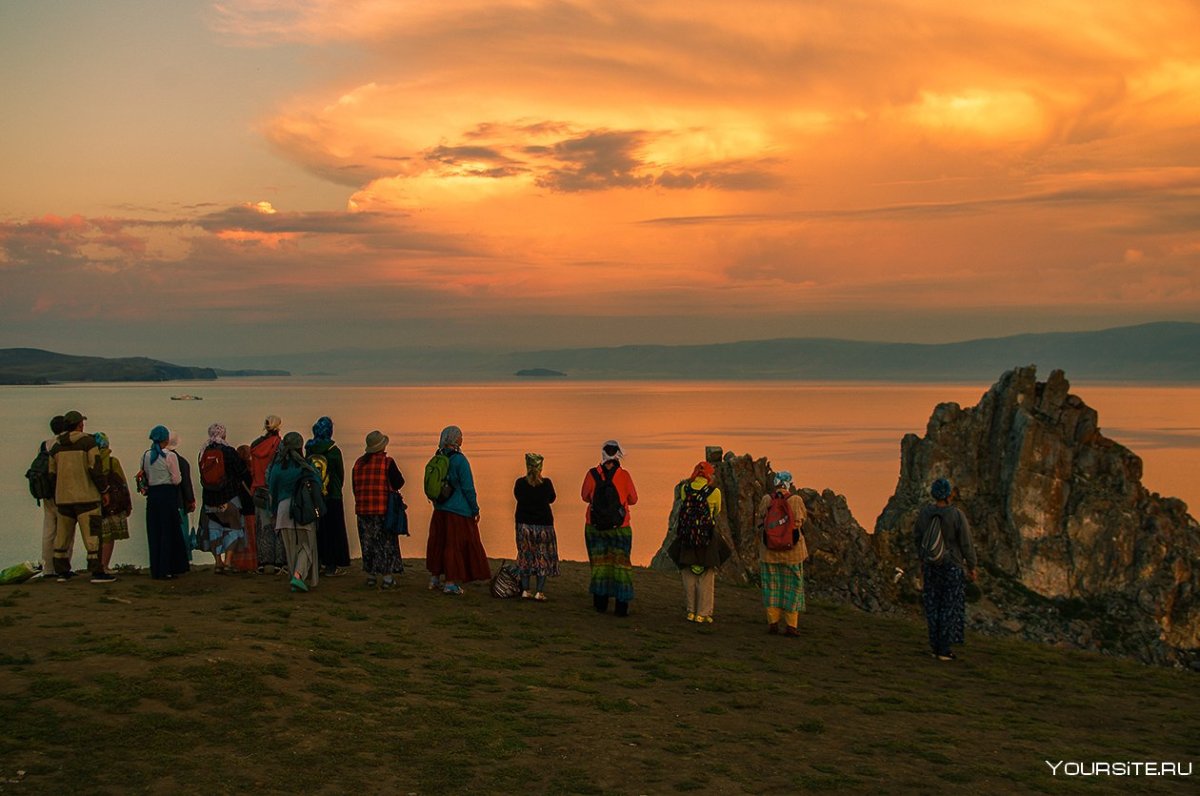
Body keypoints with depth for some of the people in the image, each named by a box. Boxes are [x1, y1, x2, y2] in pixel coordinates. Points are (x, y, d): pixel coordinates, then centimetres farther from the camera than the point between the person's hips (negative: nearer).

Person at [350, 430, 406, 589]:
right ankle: (387, 577, 3)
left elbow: (354, 487, 11)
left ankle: (370, 576, 16)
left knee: (368, 543, 13)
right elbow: (398, 483, -11)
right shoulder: (387, 462, -10)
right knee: (386, 543, 4)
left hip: (362, 510, 4)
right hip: (384, 509, -4)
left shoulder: (359, 463, 6)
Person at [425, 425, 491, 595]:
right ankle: (450, 583, 0)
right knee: (455, 544, -1)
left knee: (439, 542, 16)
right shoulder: (460, 460, -16)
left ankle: (435, 578, 25)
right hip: (458, 511, -7)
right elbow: (468, 488, -14)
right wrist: (475, 510, -6)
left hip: (440, 510, 7)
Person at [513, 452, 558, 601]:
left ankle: (525, 590, 13)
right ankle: (539, 592, 4)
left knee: (525, 557, 12)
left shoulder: (520, 483, -7)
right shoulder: (546, 483, -11)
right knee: (543, 558, 7)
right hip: (543, 524, -2)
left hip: (524, 524, 2)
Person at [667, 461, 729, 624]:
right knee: (706, 578, 6)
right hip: (707, 537, -3)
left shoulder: (684, 488, 0)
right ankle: (703, 614, 8)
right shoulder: (714, 492, -8)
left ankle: (691, 611, 18)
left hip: (686, 537, 3)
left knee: (689, 576, 14)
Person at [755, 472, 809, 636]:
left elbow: (761, 520, 4)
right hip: (792, 551, -1)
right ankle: (791, 625, 6)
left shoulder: (766, 500, -7)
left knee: (771, 586, 12)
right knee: (792, 586, 8)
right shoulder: (796, 500, -12)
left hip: (769, 550, 1)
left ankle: (772, 622, 12)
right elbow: (803, 517, 2)